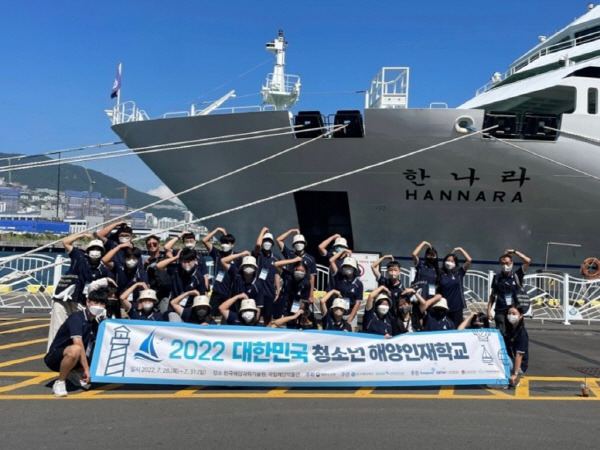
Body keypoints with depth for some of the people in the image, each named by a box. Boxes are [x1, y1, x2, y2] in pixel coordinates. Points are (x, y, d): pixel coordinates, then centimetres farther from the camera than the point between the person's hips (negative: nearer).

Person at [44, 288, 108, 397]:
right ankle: (60, 382, -18)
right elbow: (78, 343, -32)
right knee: (75, 350, -39)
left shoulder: (96, 322, 2)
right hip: (55, 357, -7)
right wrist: (86, 369, -33)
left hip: (78, 360, 8)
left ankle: (73, 374, 10)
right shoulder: (77, 317, -20)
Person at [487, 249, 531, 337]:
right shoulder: (496, 278, 5)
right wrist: (489, 310, 2)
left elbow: (528, 261, -6)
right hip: (500, 312, 0)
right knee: (501, 334, -6)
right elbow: (493, 295, 9)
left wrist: (514, 252, -3)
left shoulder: (516, 275, 2)